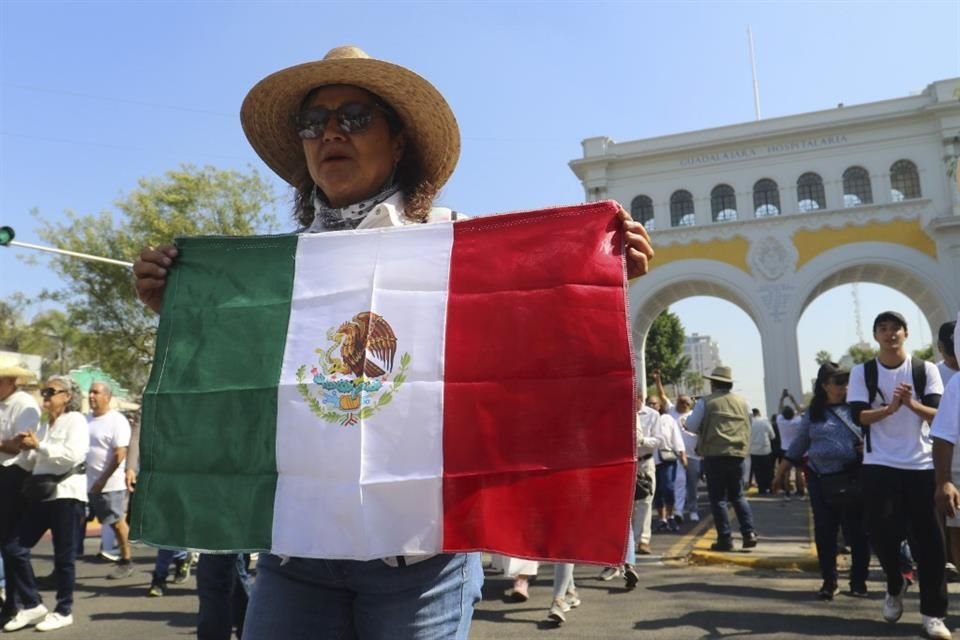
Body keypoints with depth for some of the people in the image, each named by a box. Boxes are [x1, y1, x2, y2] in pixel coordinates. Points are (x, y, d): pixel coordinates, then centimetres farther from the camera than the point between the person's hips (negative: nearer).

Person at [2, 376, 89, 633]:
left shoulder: (76, 420, -5)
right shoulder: (45, 426, 18)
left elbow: (73, 456, -21)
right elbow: (32, 464, 22)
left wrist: (38, 446, -16)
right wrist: (25, 449, 3)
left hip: (66, 495, -8)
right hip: (41, 494, 8)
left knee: (63, 556, 1)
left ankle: (63, 611, 14)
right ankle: (32, 605, 17)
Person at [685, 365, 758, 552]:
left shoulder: (705, 402, -5)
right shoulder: (742, 402, 9)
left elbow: (691, 426, 0)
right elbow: (747, 428, 17)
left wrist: (706, 428, 19)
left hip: (714, 454, -4)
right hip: (738, 453, 4)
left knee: (718, 498, 3)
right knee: (738, 496, 18)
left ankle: (725, 539, 4)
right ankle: (749, 533, 9)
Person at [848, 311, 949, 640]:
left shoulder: (926, 370, 4)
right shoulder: (861, 373, 3)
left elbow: (939, 414, -5)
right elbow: (859, 415, -7)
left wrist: (912, 404, -24)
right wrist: (890, 408, -23)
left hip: (921, 464, 0)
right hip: (879, 464, 0)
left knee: (927, 538, 1)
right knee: (880, 530, 0)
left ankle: (933, 613, 11)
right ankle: (895, 587, 28)